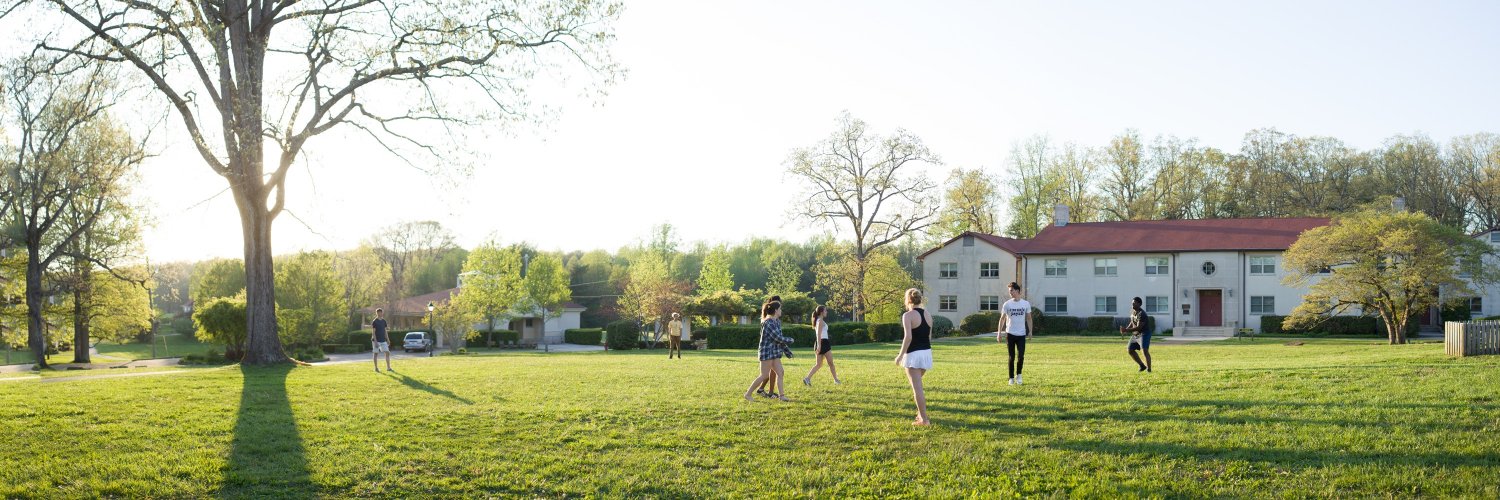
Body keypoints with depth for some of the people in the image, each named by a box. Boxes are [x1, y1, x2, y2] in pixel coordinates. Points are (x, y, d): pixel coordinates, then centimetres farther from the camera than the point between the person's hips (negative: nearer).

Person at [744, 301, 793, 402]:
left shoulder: (777, 321, 11)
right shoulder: (768, 323, -19)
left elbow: (779, 338, 18)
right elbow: (778, 338, -20)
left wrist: (786, 350, 18)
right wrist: (789, 340, -5)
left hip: (775, 352, 9)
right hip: (767, 352, -9)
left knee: (780, 373, 4)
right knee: (765, 375, -6)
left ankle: (782, 395, 7)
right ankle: (748, 394, 3)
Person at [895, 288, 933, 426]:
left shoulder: (908, 315, -11)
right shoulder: (927, 315, 10)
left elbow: (908, 337, -19)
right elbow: (929, 337, 13)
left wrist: (900, 355, -14)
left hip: (913, 354, -7)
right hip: (927, 353, 8)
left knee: (917, 387, -4)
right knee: (916, 384, 24)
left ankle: (924, 419, -5)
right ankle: (921, 413, 24)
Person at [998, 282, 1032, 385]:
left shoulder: (1026, 304, 2)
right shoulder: (1007, 304, -1)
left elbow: (1028, 318, 10)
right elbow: (1002, 318, 2)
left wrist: (1030, 331, 1)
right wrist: (999, 333, -4)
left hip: (1021, 334, 1)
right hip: (1010, 334, -1)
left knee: (1021, 356, -6)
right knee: (1011, 357, 2)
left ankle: (1018, 375, 16)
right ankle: (1011, 378, 12)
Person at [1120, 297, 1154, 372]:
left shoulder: (1141, 314, -24)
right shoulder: (1132, 311, 5)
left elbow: (1138, 327, -30)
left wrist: (1127, 330, -34)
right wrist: (1126, 328, 3)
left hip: (1144, 334, -10)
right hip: (1135, 334, 10)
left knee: (1144, 351, -23)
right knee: (1129, 350, 10)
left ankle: (1149, 369, -13)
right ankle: (1142, 365, 21)